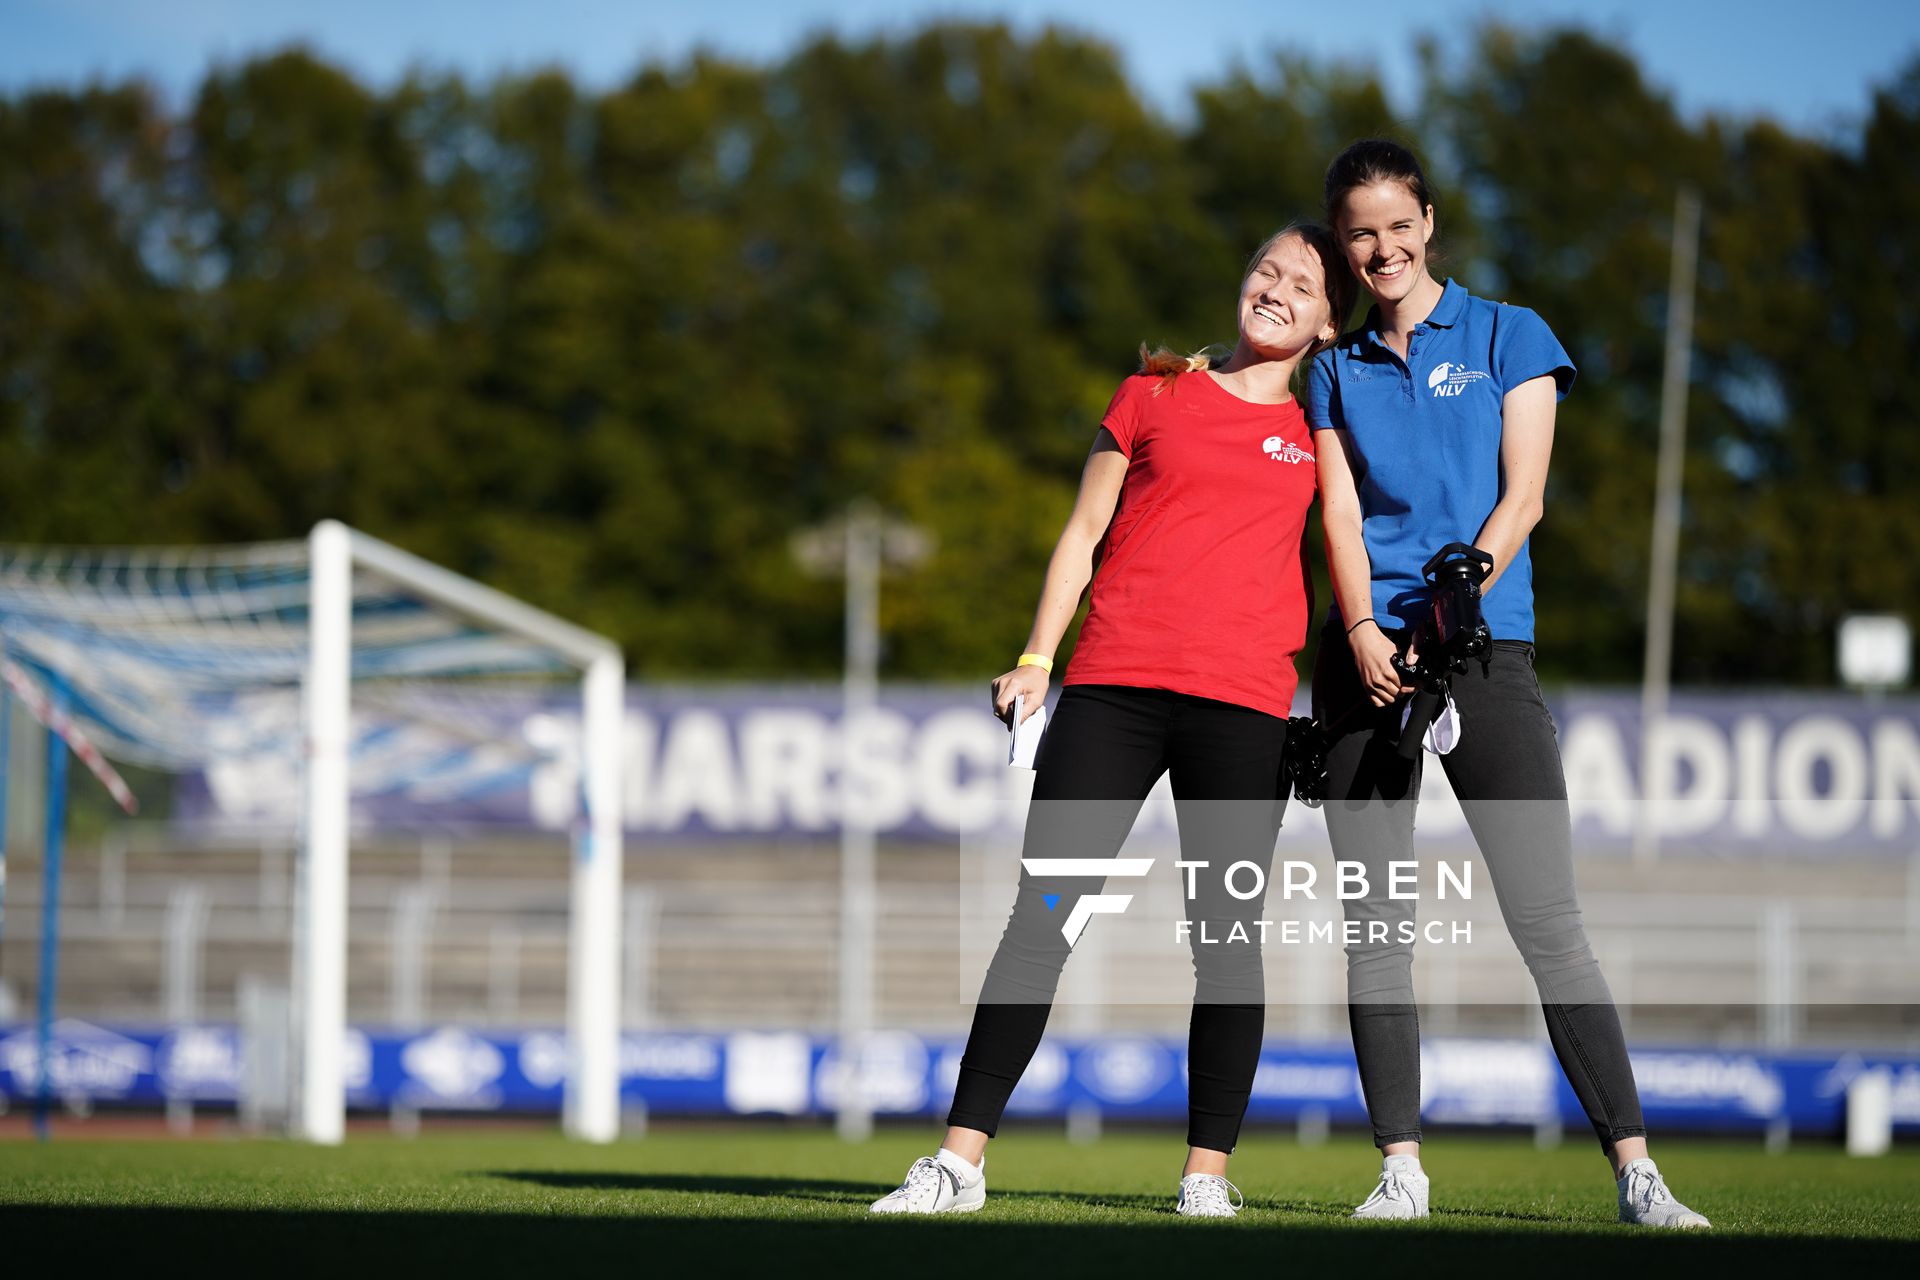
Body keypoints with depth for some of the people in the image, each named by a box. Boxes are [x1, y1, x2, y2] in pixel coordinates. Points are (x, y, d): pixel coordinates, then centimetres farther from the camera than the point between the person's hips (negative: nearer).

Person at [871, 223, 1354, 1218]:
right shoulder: (1155, 392, 14)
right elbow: (1085, 530, 14)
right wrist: (1037, 657, 5)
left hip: (1241, 701, 0)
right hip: (1112, 685, 0)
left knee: (1227, 938, -2)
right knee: (1040, 918, -6)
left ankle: (1207, 1171, 4)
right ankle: (960, 1160, -6)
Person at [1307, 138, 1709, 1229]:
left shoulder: (1508, 337, 9)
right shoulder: (1338, 372, 17)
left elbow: (1521, 498, 0)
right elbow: (1342, 519, 7)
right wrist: (1367, 632, -12)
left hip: (1487, 644, -3)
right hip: (1368, 655, 3)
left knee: (1547, 915, -10)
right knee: (1376, 925, -2)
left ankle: (1635, 1169, -11)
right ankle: (1402, 1167, 1)